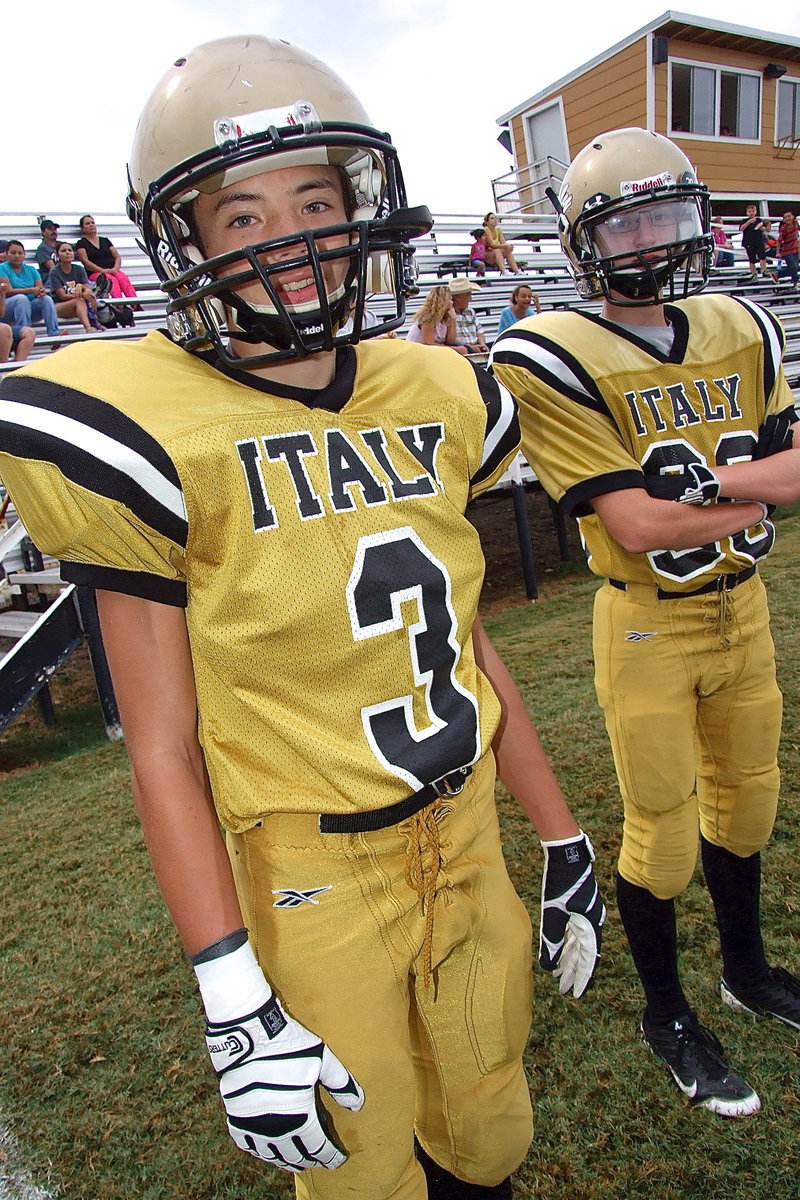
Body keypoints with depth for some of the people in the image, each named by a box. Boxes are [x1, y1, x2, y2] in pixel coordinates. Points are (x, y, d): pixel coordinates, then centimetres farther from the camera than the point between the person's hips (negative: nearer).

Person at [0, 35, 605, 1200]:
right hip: (310, 882, -4)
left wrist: (564, 848, 10)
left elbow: (468, 648, 6)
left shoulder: (434, 402, 1)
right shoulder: (156, 432, -14)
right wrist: (236, 1010, -14)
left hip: (470, 840, 5)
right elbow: (162, 747, -13)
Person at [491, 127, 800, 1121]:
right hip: (648, 627, -6)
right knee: (661, 827, 8)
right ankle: (667, 1016, 35)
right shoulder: (556, 361, -17)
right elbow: (637, 525, -23)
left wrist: (706, 480, -21)